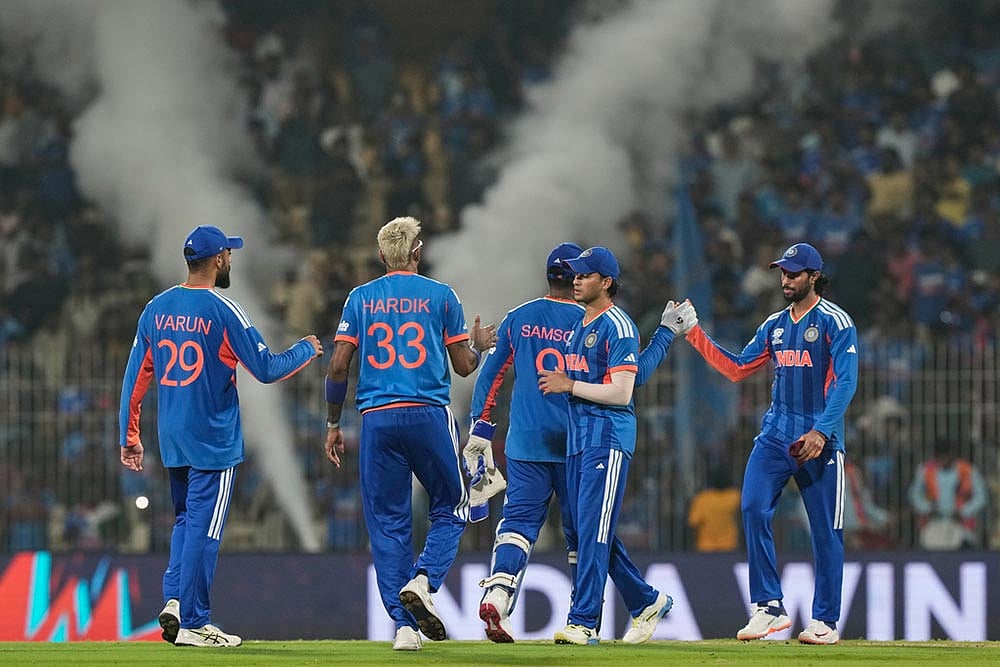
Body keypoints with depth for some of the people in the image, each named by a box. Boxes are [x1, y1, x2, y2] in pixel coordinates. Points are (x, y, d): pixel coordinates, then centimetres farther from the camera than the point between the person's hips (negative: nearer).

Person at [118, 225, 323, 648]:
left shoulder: (156, 309, 5)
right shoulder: (223, 311, -12)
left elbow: (135, 377, 6)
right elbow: (267, 369, -12)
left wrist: (129, 436, 12)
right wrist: (306, 350, 7)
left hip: (171, 439, 6)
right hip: (214, 439, -6)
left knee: (185, 520, 19)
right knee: (203, 528, -2)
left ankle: (174, 601, 2)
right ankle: (193, 624, -1)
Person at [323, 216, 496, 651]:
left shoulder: (361, 298, 8)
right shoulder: (441, 296, 4)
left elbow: (338, 366, 3)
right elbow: (463, 366, 5)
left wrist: (333, 424, 12)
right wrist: (480, 345, 27)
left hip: (377, 419, 2)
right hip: (429, 415, -2)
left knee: (388, 522, 6)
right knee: (450, 509, 12)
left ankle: (404, 625, -1)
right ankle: (422, 581, -15)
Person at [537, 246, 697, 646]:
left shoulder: (617, 326, -11)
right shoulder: (579, 325, 17)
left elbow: (621, 392, -17)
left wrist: (568, 386, -13)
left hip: (608, 437, -10)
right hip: (578, 436, 10)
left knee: (593, 530, -11)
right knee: (588, 532, 10)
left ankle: (583, 622, -13)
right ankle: (646, 601, 23)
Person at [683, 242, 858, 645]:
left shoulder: (835, 322, -6)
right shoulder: (775, 325, 15)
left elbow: (845, 382, -14)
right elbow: (737, 369, 17)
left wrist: (821, 432, -25)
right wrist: (695, 335, 8)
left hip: (819, 441, -6)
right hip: (775, 433, 6)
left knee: (826, 529, -1)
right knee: (753, 509, -11)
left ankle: (825, 621, 7)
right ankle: (769, 608, -7)